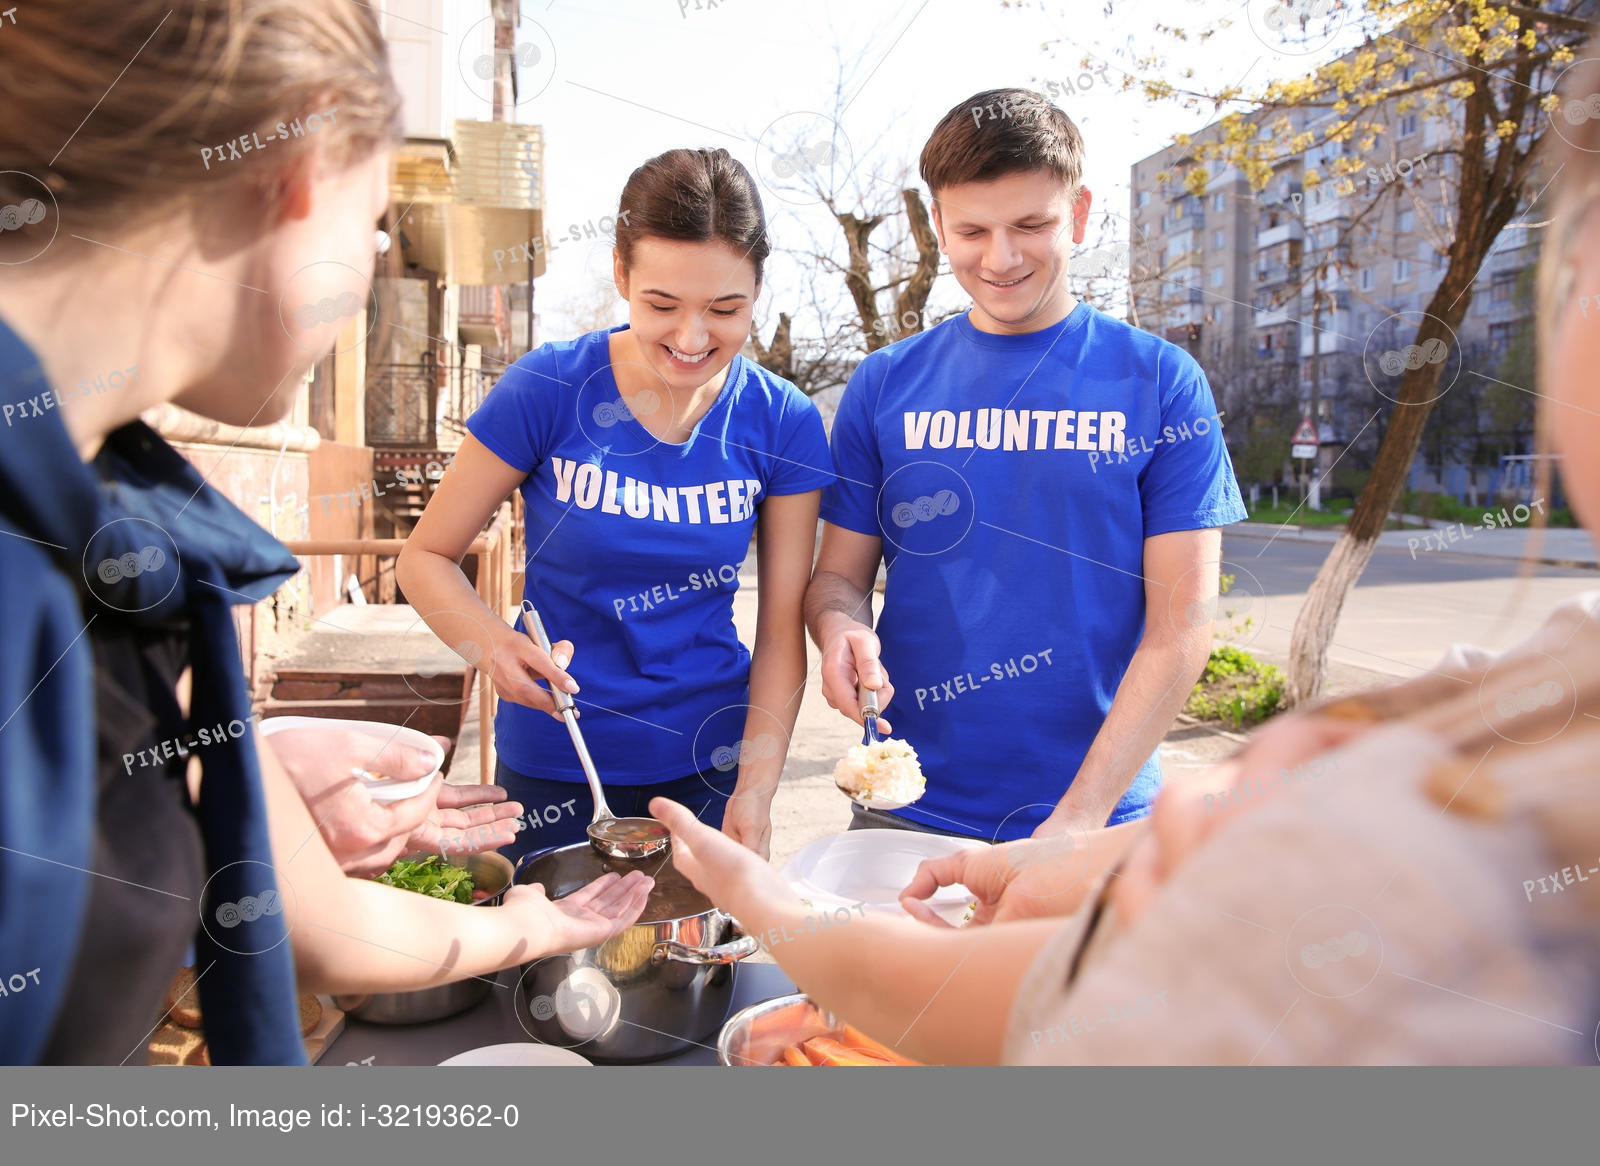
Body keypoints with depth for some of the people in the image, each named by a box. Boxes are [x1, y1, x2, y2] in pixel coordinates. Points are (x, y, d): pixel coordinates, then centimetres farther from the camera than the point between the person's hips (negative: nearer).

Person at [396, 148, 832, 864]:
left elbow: (782, 630, -6)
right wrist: (494, 643, -26)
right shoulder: (548, 389, -14)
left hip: (708, 764, 1)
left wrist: (757, 788, -16)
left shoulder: (783, 422, -9)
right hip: (551, 767, -1)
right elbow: (425, 556, -6)